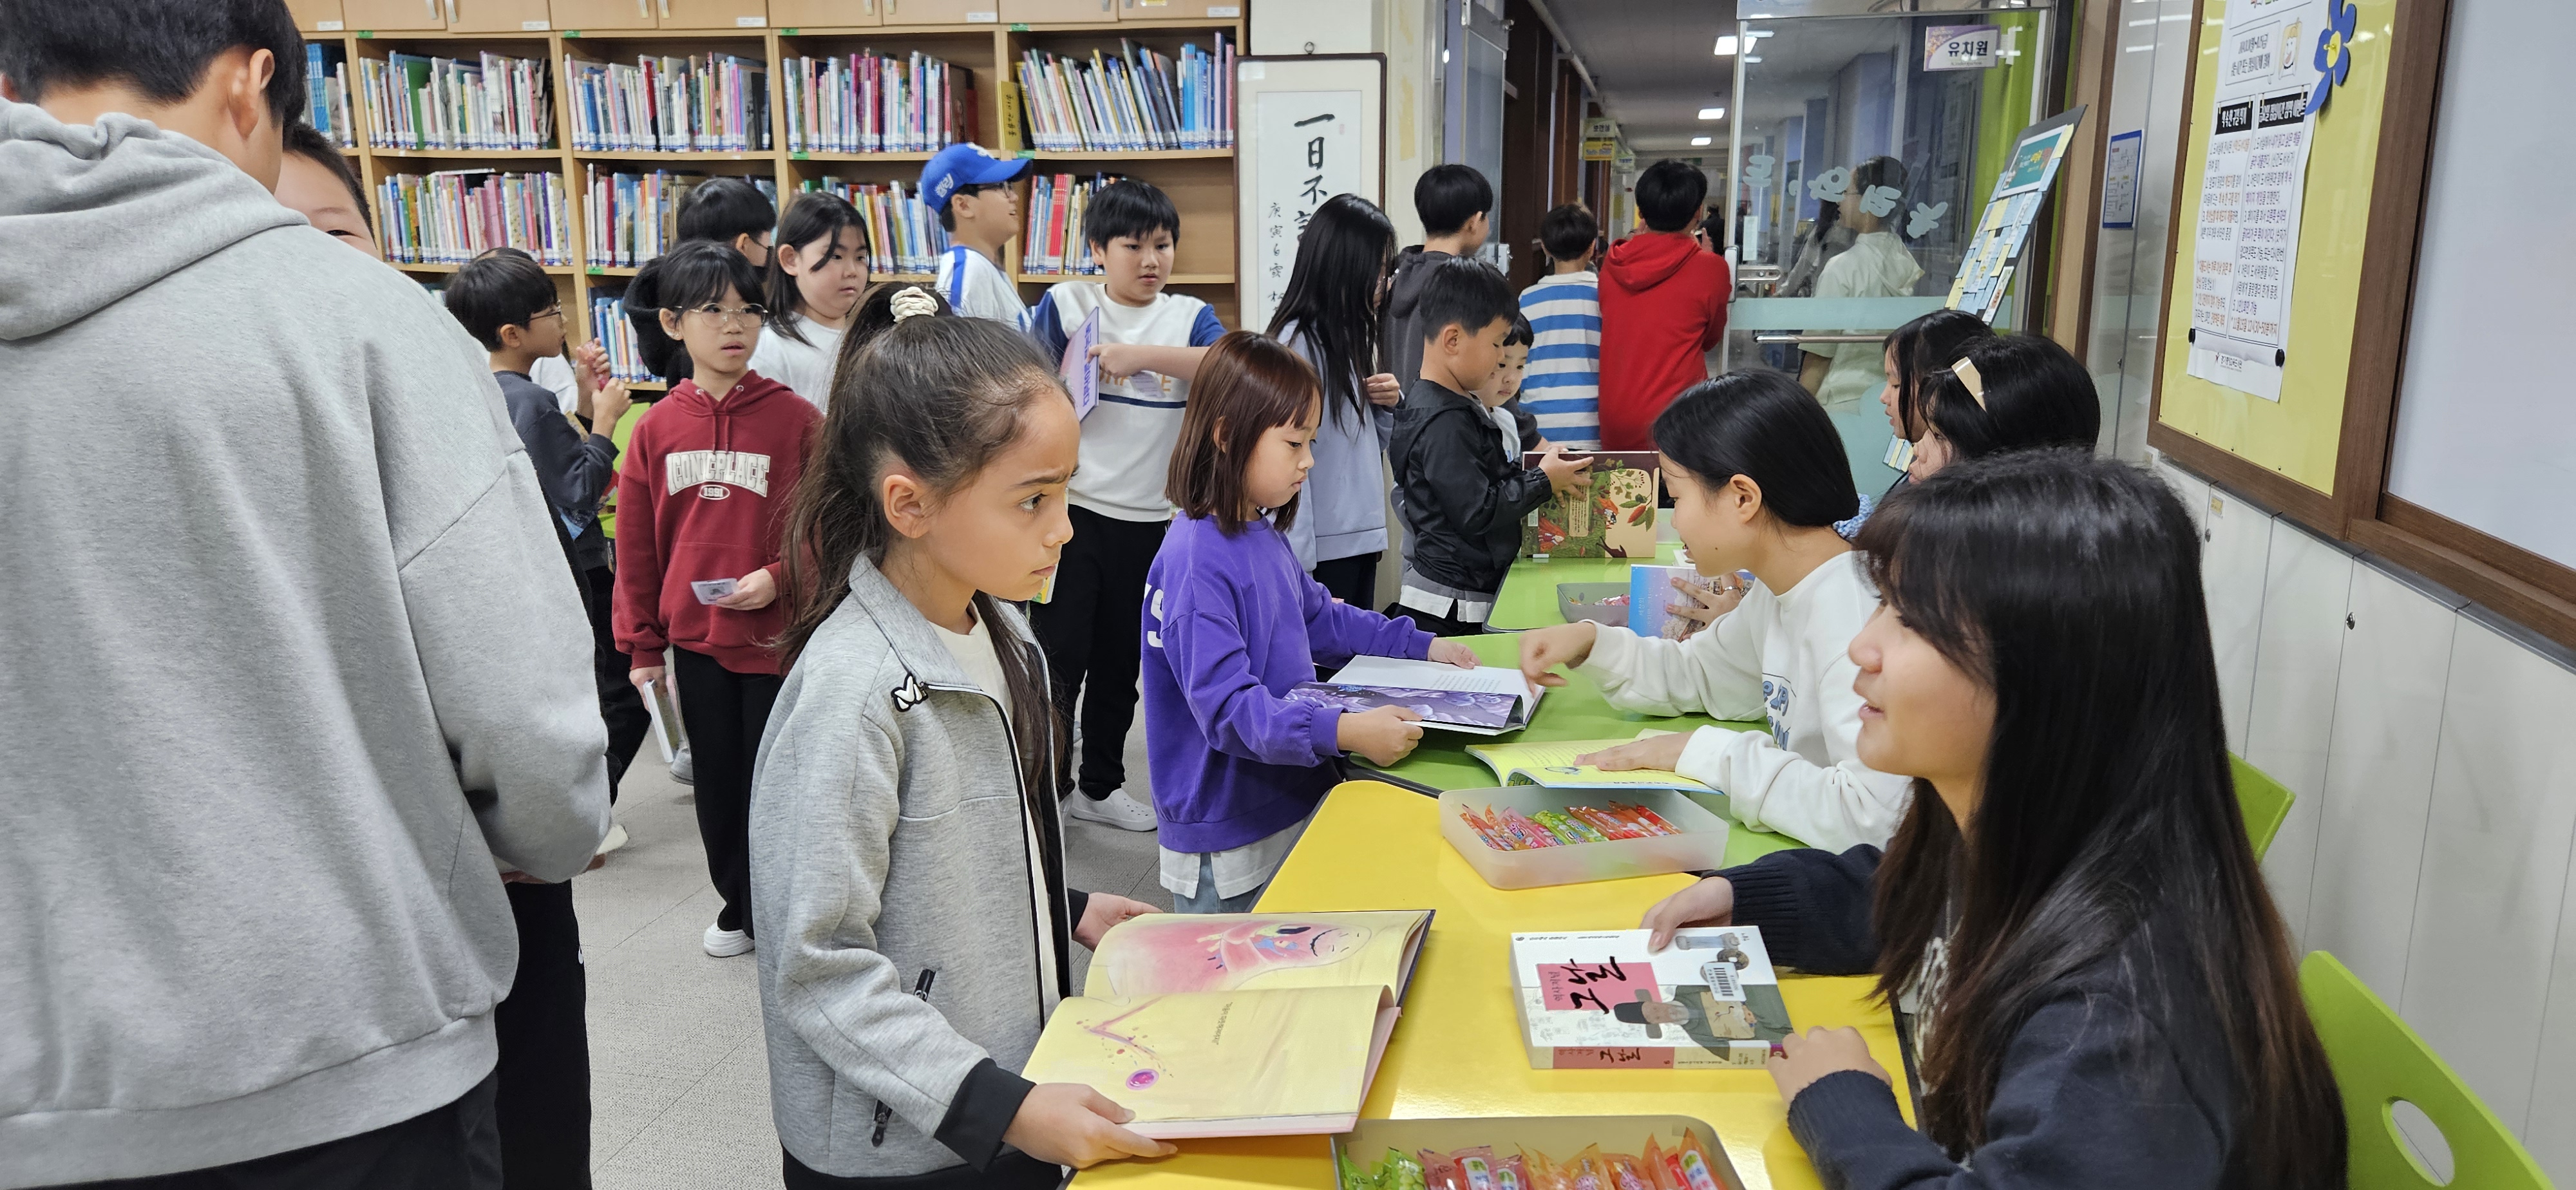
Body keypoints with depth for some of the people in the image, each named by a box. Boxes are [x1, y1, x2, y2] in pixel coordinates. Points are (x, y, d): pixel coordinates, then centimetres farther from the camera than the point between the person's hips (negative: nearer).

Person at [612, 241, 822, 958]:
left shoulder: (795, 418, -9)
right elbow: (636, 549, 5)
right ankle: (738, 904, 34)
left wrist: (780, 578, -18)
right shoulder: (658, 428, 0)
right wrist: (642, 647, 7)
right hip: (695, 637, 3)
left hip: (778, 635, -3)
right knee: (717, 778, 16)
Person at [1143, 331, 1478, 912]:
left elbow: (1320, 619, 24)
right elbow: (1227, 707, -29)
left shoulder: (1264, 534, 8)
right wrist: (1345, 732, -38)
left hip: (1288, 808, 9)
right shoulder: (1197, 562, -23)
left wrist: (1421, 645, 18)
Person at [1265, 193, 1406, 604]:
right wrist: (1298, 559, -20)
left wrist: (1390, 402, 2)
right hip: (1322, 547, -9)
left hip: (1361, 539, 9)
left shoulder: (1348, 336, 13)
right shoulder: (1298, 342, -14)